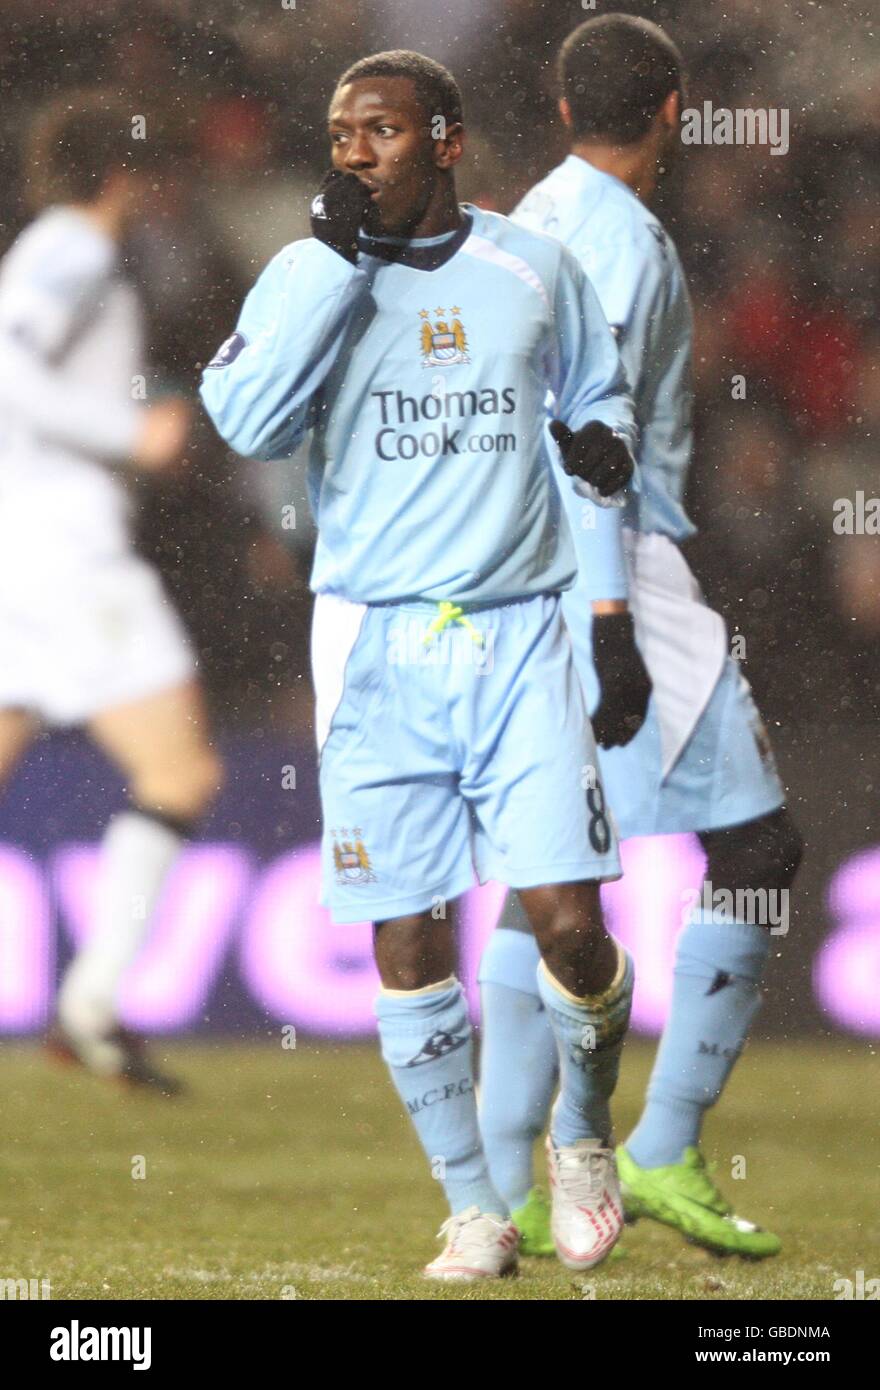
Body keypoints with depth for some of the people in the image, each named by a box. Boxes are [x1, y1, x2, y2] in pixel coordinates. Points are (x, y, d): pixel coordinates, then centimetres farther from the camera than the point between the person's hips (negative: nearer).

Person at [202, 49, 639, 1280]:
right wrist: (335, 257, -16)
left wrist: (603, 444, -1)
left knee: (569, 922, -9)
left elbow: (598, 391, 22)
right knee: (407, 937, 0)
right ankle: (473, 1204, 13)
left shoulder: (535, 269, 7)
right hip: (378, 644, 0)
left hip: (519, 634, 0)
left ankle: (584, 1133, 20)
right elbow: (249, 420, -14)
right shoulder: (309, 277, 3)